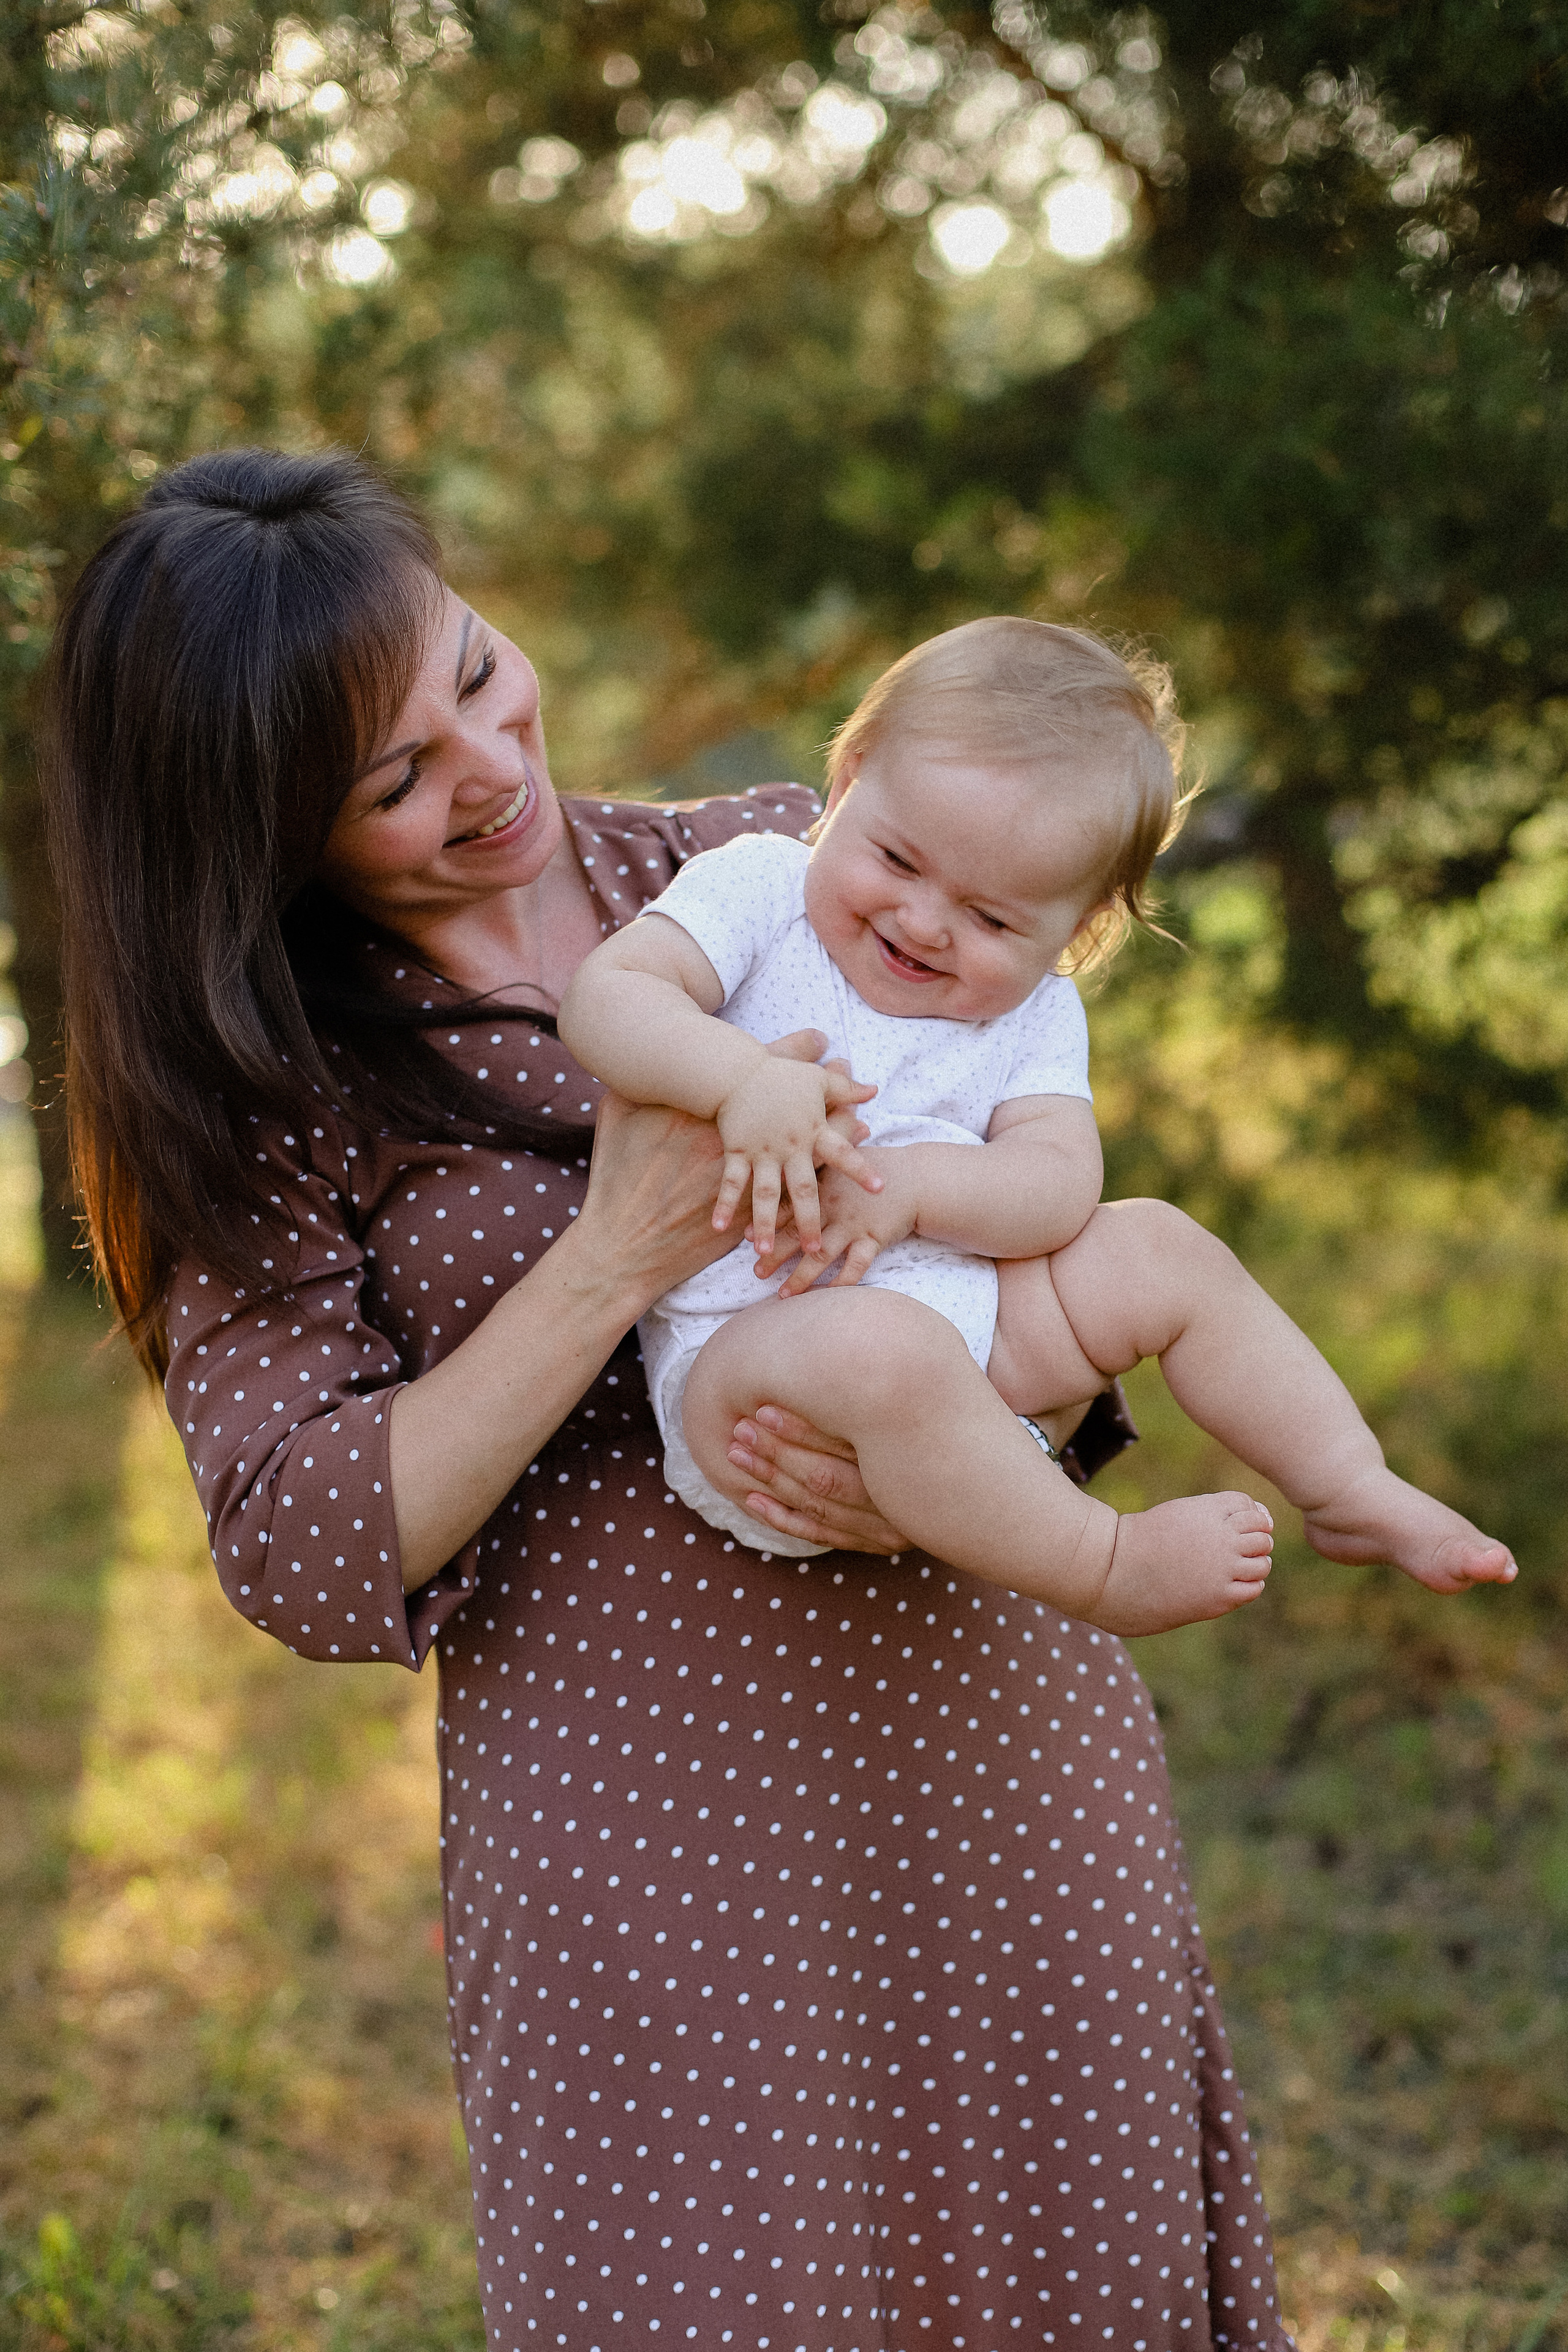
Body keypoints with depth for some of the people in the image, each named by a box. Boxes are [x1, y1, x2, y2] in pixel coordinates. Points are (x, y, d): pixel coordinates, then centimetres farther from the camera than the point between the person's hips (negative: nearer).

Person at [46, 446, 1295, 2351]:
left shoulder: (784, 872, 5)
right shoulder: (264, 1094, -3)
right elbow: (308, 1565, -12)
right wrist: (620, 1254, -20)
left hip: (1007, 1754, 4)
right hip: (634, 1849, -3)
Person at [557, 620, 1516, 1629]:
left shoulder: (1032, 1015, 9)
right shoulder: (756, 890, -2)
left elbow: (1061, 1185, -5)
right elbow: (606, 998, -16)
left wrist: (913, 1184, -23)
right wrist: (741, 1077, -33)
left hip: (963, 1322, 6)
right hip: (743, 1350, -6)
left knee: (1161, 1251, 2)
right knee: (886, 1348, -38)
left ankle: (1358, 1493, 14)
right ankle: (1106, 1567, -22)